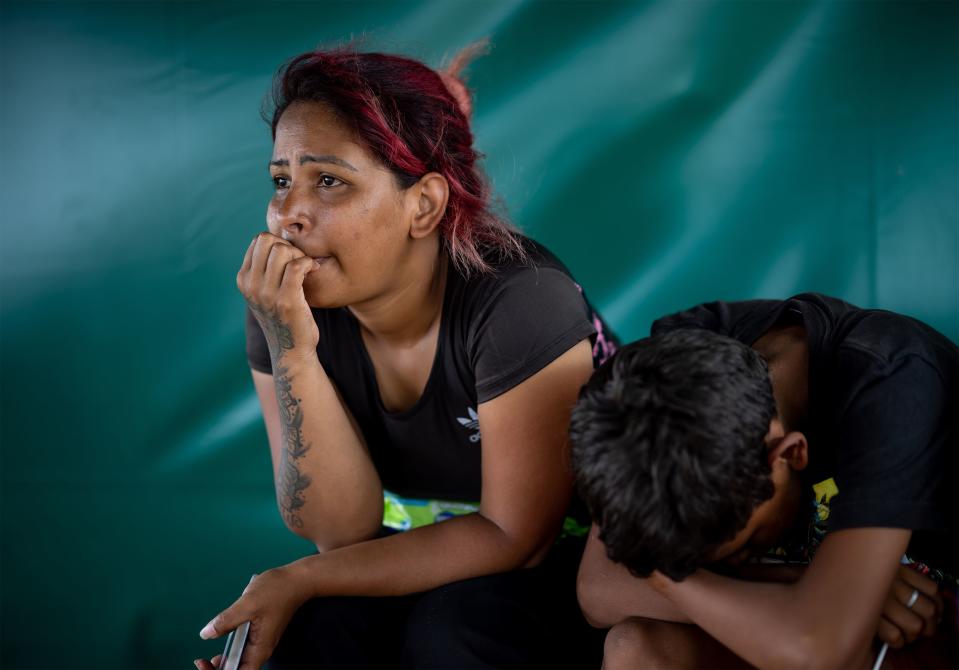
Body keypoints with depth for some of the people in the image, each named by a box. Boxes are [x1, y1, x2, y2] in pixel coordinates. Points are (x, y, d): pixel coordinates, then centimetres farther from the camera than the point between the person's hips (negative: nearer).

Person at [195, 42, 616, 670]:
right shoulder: (290, 308, -13)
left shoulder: (518, 301, -28)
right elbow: (345, 529, -16)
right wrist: (289, 351, -30)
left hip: (566, 542, -3)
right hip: (415, 538, 3)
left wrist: (296, 581, -22)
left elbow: (517, 536, -22)